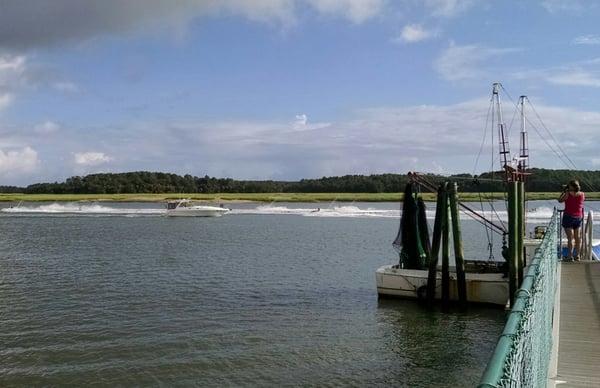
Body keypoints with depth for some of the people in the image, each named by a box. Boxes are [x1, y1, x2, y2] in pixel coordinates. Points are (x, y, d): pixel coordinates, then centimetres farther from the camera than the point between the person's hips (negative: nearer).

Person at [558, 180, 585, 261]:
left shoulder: (568, 194, -15)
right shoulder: (582, 194, -1)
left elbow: (560, 200, 0)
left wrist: (564, 191, 5)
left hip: (568, 217, -4)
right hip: (578, 218, 5)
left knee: (570, 238, -3)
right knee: (578, 238, 12)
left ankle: (570, 257, -2)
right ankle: (577, 256, 18)